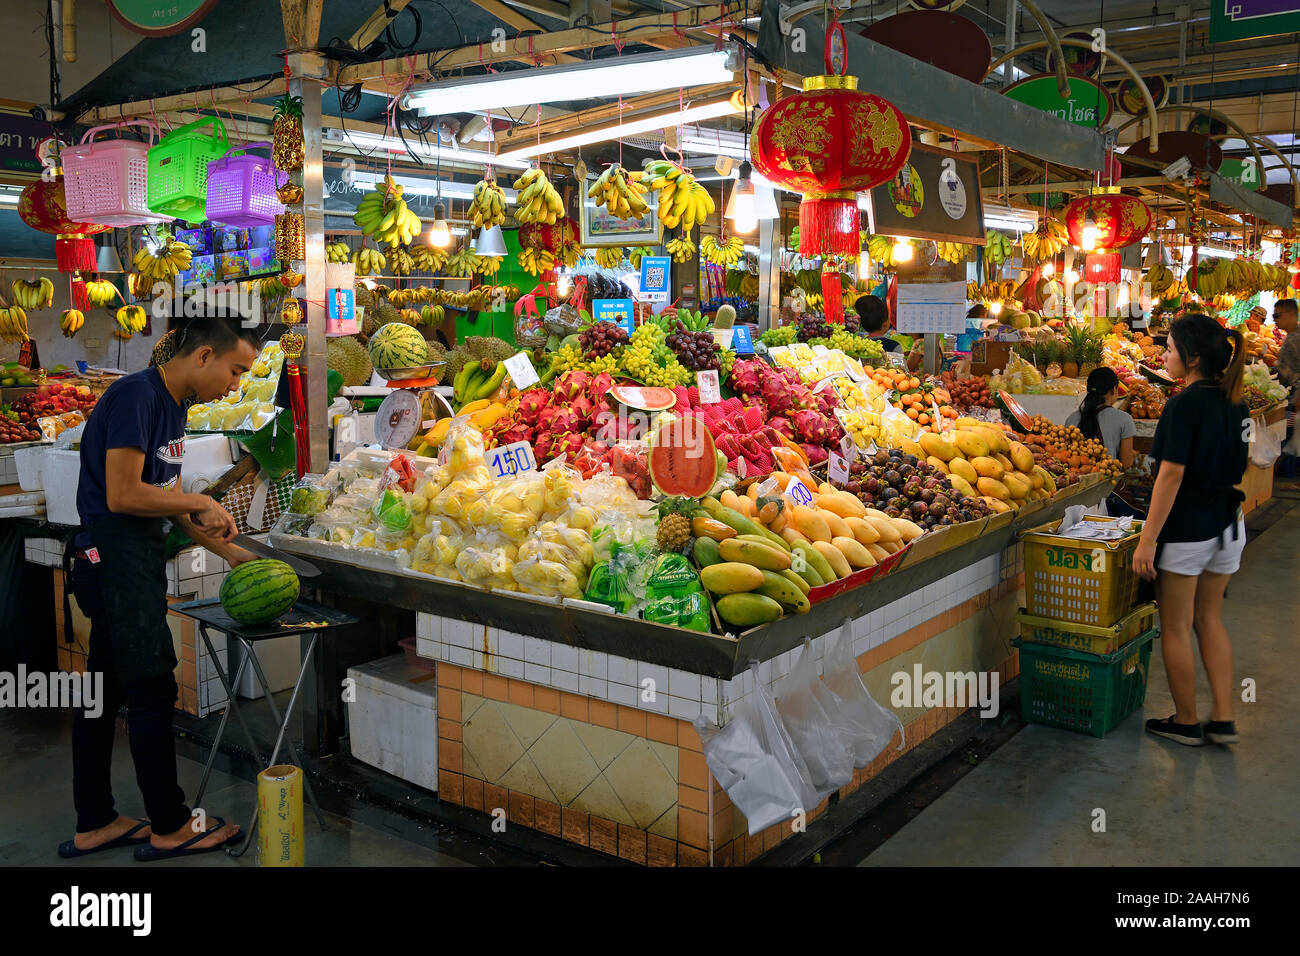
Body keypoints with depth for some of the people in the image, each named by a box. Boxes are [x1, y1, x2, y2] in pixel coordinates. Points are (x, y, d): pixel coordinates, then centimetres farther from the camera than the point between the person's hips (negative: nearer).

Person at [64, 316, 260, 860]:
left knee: (105, 691, 15)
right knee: (153, 691, -2)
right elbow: (123, 495, -23)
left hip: (136, 556, 10)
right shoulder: (136, 395, -17)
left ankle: (94, 826, 25)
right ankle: (170, 829, 11)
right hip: (114, 555, -10)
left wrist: (229, 553, 13)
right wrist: (201, 504, -11)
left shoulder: (172, 405, 13)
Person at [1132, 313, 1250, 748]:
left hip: (1186, 528, -8)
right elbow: (1234, 465, 13)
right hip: (1228, 525, 8)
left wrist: (1147, 540, -19)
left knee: (1176, 628, 6)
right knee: (1209, 619, 19)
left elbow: (1172, 474, -21)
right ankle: (1223, 719, 20)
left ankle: (1186, 723, 17)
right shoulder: (1236, 404, 7)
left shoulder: (1184, 405, -18)